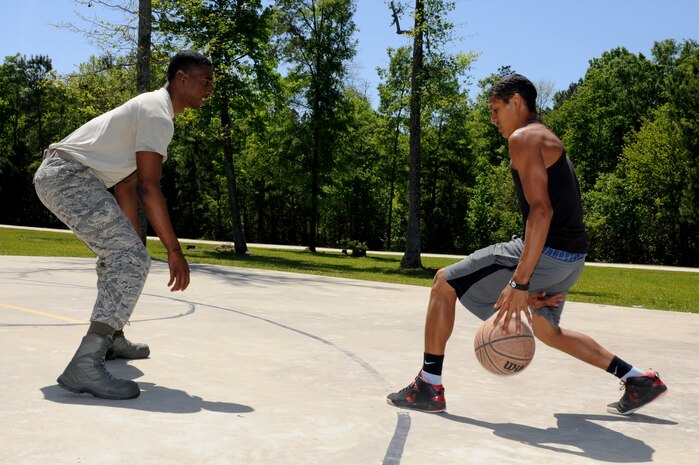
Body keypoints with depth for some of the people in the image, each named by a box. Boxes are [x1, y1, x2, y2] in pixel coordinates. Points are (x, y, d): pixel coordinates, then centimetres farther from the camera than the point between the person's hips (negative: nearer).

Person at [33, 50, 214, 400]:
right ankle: (85, 365, -25)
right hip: (69, 176, -11)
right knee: (132, 260, -20)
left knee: (120, 254, 25)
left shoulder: (150, 109, 21)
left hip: (59, 175, 11)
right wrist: (174, 251, -21)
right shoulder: (158, 113, -12)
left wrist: (134, 241, 20)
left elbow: (127, 186, 21)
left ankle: (111, 338, 37)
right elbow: (148, 187, -22)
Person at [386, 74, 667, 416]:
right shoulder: (548, 140, 22)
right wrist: (534, 286, 19)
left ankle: (428, 388, 2)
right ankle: (640, 381, 30)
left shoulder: (524, 137, -9)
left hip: (545, 252, -10)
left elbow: (541, 211, -22)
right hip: (571, 258, 10)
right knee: (545, 329, 30)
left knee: (444, 283, 0)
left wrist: (519, 283, -27)